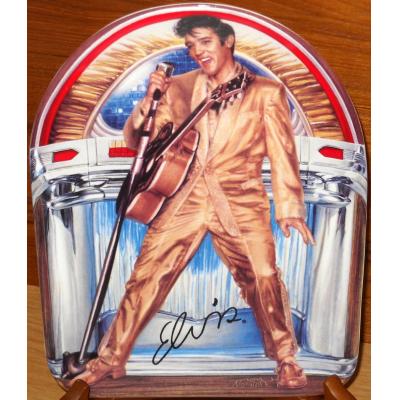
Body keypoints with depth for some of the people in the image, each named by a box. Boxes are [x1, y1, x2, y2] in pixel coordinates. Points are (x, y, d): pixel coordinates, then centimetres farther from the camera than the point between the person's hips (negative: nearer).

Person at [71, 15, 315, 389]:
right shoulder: (179, 87, 9)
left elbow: (281, 152, -1)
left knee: (264, 279, -11)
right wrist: (151, 98, -8)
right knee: (145, 276, 1)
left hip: (240, 203, -1)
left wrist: (289, 208, -11)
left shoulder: (266, 91, 4)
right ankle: (111, 358, 19)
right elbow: (137, 140, 9)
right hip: (185, 200, 2)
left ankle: (286, 359, 15)